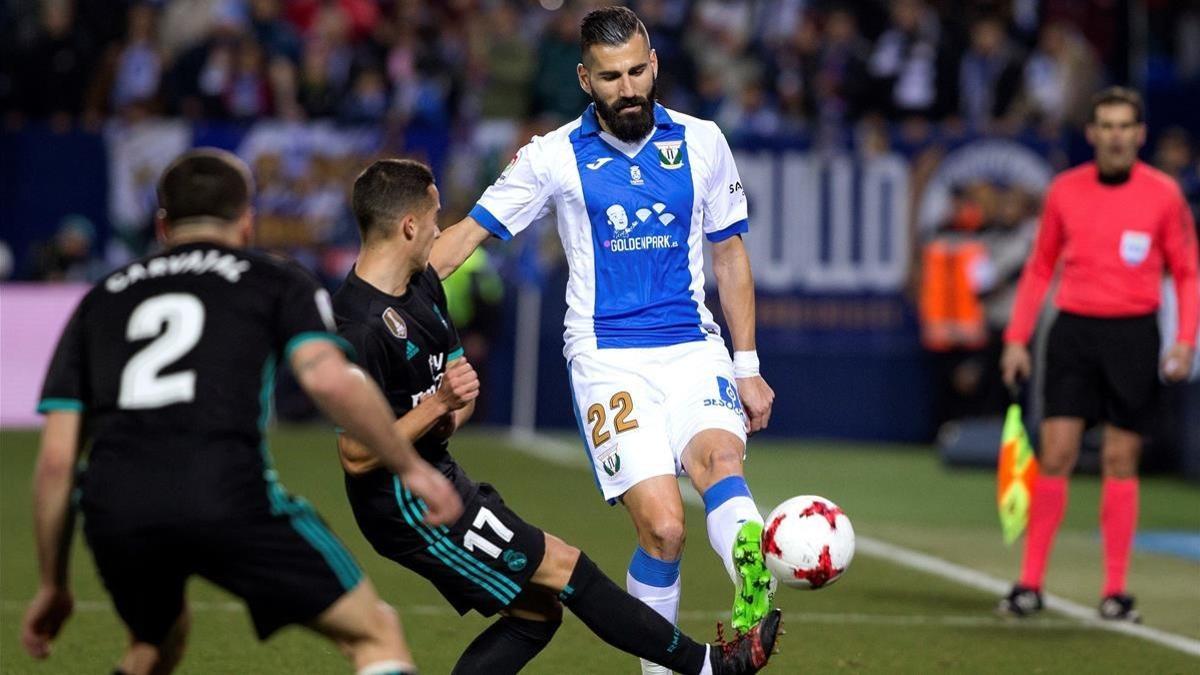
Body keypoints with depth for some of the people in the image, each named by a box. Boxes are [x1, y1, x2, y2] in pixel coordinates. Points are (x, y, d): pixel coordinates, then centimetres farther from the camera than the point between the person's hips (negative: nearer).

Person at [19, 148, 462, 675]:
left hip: (113, 512, 4)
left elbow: (56, 458, 20)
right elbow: (328, 380, -3)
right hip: (228, 497, -4)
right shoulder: (277, 283, 17)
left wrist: (53, 584, 28)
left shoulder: (100, 301, 26)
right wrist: (411, 467, 7)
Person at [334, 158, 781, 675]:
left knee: (535, 612, 11)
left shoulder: (423, 285, 7)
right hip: (406, 506, -10)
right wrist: (437, 404, -30)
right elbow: (357, 456, -24)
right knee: (563, 567, -4)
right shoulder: (361, 328, -24)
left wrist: (448, 416, -7)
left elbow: (456, 377, 16)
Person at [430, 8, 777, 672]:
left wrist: (747, 365, 14)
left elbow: (729, 252, 17)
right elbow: (468, 233, 7)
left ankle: (754, 594, -57)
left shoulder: (701, 142, 8)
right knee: (662, 527, -17)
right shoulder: (554, 156, 2)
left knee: (720, 455, -31)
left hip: (694, 348, 1)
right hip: (608, 360, -1)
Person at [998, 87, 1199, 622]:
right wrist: (1016, 339, 6)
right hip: (1074, 331, 1)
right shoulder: (1064, 191, 4)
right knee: (1055, 454, -4)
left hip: (1133, 336, -1)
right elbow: (1040, 268, 12)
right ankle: (1030, 584, 1)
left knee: (1120, 462, 1)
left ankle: (1115, 593, 7)